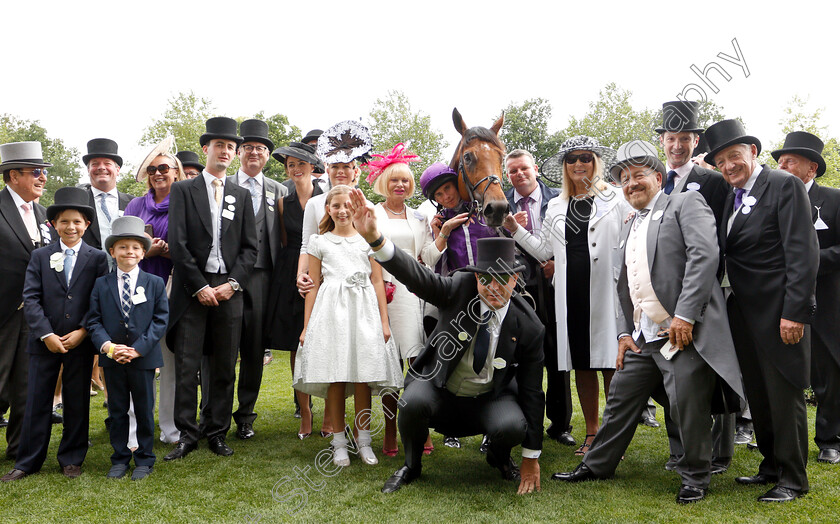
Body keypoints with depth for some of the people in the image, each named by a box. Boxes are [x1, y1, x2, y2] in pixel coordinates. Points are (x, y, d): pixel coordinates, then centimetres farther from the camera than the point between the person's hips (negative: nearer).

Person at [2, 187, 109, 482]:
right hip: (45, 341, 1)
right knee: (37, 401, 5)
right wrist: (46, 334, -12)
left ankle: (71, 459, 19)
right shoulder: (40, 256, 6)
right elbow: (30, 298, -1)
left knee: (77, 401, 7)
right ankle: (28, 462, 16)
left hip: (81, 341, -1)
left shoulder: (97, 258, 3)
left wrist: (82, 332, -12)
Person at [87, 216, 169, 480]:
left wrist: (138, 348, -15)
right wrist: (108, 346, -17)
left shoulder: (155, 283, 0)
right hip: (112, 359, 1)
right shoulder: (101, 284, 4)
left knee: (145, 410, 7)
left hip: (144, 357, -1)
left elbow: (160, 320, -5)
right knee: (117, 411, 10)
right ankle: (119, 459, 23)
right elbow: (94, 320, 0)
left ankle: (144, 459, 19)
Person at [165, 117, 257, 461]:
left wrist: (232, 284, -5)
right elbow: (178, 243, -3)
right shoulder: (183, 191, 5)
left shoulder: (242, 196, 14)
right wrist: (200, 286, -9)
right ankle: (187, 435, 8)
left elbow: (250, 247, 9)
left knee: (225, 368, 6)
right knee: (187, 367, -2)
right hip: (191, 289, -2)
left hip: (229, 290, 2)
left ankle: (217, 433, 16)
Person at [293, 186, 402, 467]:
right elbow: (313, 286, 11)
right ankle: (339, 442, 9)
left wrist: (384, 321, 4)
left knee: (363, 377, 0)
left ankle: (364, 441, 10)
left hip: (363, 310, 0)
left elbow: (377, 282, 10)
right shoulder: (319, 243, 12)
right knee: (335, 378, -2)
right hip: (331, 311, 0)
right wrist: (306, 326, 6)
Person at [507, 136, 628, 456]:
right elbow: (544, 251, 17)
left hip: (606, 291, -4)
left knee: (610, 363, -3)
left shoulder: (616, 199, 4)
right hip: (571, 294, 4)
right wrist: (514, 229, 10)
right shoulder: (556, 207, 16)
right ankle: (591, 434, 20)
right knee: (582, 365, 9)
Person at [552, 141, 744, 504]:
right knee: (620, 399, 14)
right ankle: (597, 465, 28)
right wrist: (624, 333, 11)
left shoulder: (685, 204, -1)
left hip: (685, 333, -7)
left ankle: (695, 477, 18)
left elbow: (704, 255, -15)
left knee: (688, 406, -3)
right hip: (642, 338, 8)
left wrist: (684, 316, -20)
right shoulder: (629, 228, 22)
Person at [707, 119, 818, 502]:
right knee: (757, 394, 16)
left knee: (785, 395, 1)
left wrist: (794, 311, -20)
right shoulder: (731, 197, 14)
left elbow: (803, 252, -16)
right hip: (742, 312, 8)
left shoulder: (785, 186, -10)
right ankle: (772, 466, 31)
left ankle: (793, 478, 14)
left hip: (778, 312, -8)